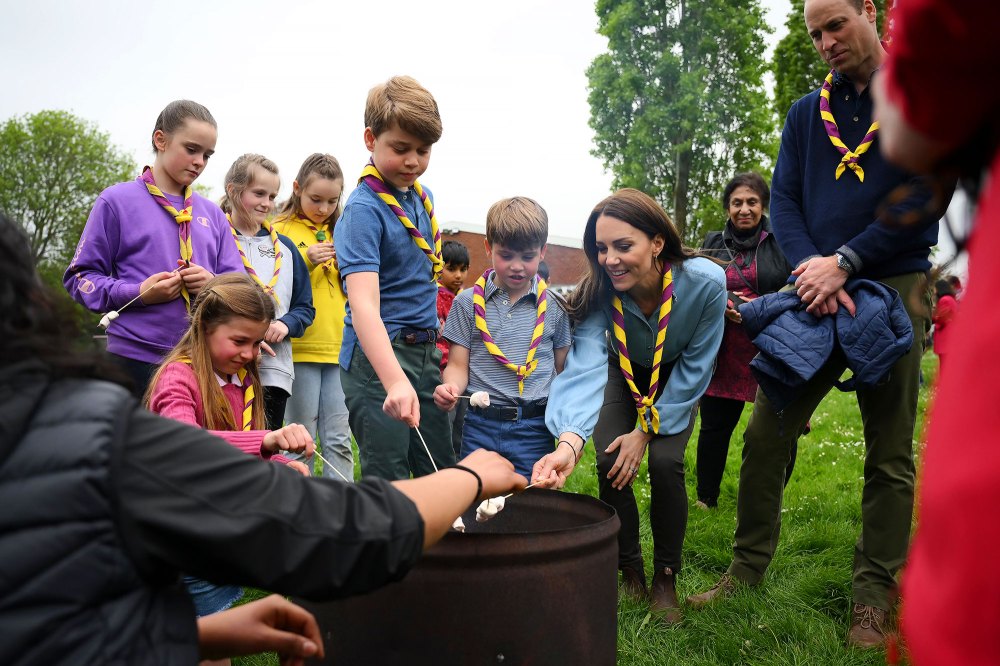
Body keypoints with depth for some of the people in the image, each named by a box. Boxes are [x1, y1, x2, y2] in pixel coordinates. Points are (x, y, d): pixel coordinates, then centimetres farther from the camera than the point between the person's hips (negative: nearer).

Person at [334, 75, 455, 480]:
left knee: (444, 474, 14)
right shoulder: (364, 208, -16)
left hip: (425, 351, 8)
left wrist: (431, 334, 13)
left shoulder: (422, 196, 7)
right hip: (378, 354, -7)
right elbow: (363, 303, -29)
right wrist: (395, 381, -41)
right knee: (388, 480, -3)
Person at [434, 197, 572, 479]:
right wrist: (450, 388, -18)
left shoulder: (554, 307, 4)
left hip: (534, 427, 0)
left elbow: (563, 370, 9)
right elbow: (459, 365, 5)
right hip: (480, 424, 1)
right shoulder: (468, 303, 4)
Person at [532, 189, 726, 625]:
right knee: (610, 462, -16)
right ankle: (629, 572, 7)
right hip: (625, 374, 1)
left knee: (664, 462, -20)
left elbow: (695, 367, -23)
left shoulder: (705, 282, -35)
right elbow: (585, 368, -47)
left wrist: (647, 429, -23)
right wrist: (569, 443, -64)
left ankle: (666, 578, 1)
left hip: (677, 381, -1)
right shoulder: (599, 293, -33)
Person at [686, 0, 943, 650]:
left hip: (894, 285, -3)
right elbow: (783, 200, 6)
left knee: (890, 452, 3)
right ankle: (748, 569, 13)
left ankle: (874, 597, 15)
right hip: (816, 290, 4)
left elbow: (925, 195, -8)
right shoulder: (806, 113, 14)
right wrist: (813, 270, -11)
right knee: (765, 433, 0)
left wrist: (843, 261, -15)